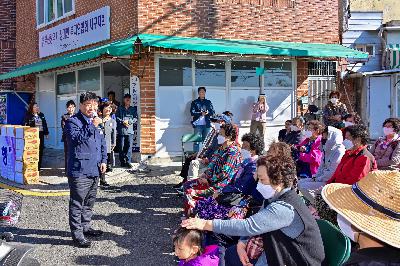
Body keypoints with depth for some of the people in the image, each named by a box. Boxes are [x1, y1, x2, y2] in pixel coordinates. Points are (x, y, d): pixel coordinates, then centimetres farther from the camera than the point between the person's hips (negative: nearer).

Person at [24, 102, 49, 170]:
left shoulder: (41, 115, 14)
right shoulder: (28, 116, -3)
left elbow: (45, 124, 18)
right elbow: (26, 125, -9)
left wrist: (46, 133, 15)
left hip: (41, 134, 6)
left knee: (40, 150, 7)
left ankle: (39, 166, 16)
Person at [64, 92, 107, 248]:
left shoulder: (96, 121, 16)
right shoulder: (73, 121, -8)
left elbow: (102, 143, 22)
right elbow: (75, 138, -25)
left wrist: (103, 160, 11)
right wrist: (92, 126, -25)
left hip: (95, 170, 8)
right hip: (79, 171, -8)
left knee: (90, 201, 19)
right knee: (77, 203, -3)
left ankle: (85, 226, 33)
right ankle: (77, 234, 3)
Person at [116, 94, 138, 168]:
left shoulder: (133, 109, 14)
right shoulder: (120, 109, 10)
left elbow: (135, 118, 6)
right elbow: (117, 117, 2)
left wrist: (129, 121, -8)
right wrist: (123, 122, -12)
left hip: (130, 131, 1)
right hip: (121, 130, -1)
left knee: (129, 146, -4)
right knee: (121, 147, 0)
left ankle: (128, 161, -1)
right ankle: (122, 162, 7)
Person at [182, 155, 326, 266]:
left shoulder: (285, 208, -30)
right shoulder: (275, 198, 2)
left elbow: (249, 226, -34)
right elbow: (253, 223, 8)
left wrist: (206, 224, -30)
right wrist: (242, 243, -13)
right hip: (279, 253, 9)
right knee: (231, 253, 10)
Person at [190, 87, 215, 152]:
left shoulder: (208, 102, 13)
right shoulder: (194, 102, 6)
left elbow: (213, 112, 7)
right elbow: (192, 113, -4)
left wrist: (207, 113, -13)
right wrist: (201, 113, -15)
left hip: (207, 124, 2)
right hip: (198, 125, -2)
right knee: (196, 141, -5)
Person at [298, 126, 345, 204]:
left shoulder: (339, 152, -18)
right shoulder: (327, 150, 12)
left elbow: (333, 172, -23)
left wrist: (318, 179, -15)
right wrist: (315, 177, 2)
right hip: (322, 178, 10)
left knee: (304, 187, -19)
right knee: (300, 182, 5)